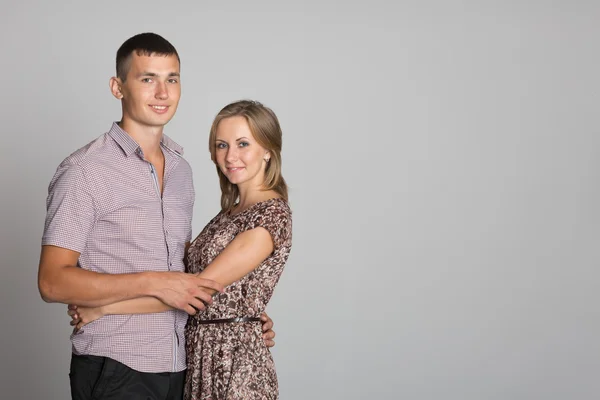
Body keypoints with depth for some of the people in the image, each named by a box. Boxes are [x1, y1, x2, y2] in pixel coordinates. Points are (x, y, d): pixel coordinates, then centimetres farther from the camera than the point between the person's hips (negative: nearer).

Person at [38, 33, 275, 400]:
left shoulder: (181, 167, 11)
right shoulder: (84, 171, -11)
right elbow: (53, 281, -16)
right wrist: (154, 283, -23)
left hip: (178, 366, 6)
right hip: (115, 369, -6)